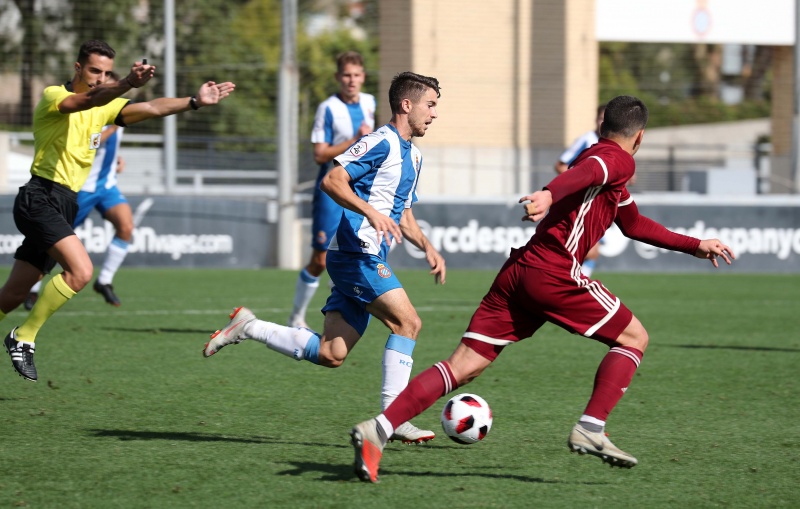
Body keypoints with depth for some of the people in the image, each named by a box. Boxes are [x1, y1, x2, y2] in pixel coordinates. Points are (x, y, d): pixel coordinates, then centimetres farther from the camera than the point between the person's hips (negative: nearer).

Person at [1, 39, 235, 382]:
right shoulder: (53, 96, -7)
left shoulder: (105, 107, 16)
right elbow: (86, 100, -30)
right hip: (41, 197, -8)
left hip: (65, 206, 8)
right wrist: (127, 84, -47)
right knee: (80, 270, -23)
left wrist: (195, 101, -11)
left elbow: (150, 108, 4)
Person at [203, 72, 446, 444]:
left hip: (366, 259, 9)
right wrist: (372, 213, -29)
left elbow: (403, 216, 29)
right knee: (407, 322, -17)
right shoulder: (381, 143, -10)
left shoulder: (411, 155, 21)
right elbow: (332, 180, -19)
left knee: (330, 354, 4)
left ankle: (248, 328, 14)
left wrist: (427, 248, 14)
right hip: (356, 254, -9)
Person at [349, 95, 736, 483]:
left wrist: (694, 246, 49)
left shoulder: (610, 170, 32)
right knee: (634, 338, 8)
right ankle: (590, 430, -5)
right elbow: (584, 172, -21)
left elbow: (634, 225, 46)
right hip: (554, 272, -8)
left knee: (464, 367, 1)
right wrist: (550, 193, -42)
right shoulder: (620, 160, 3)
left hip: (517, 271, 8)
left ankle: (377, 430, -13)